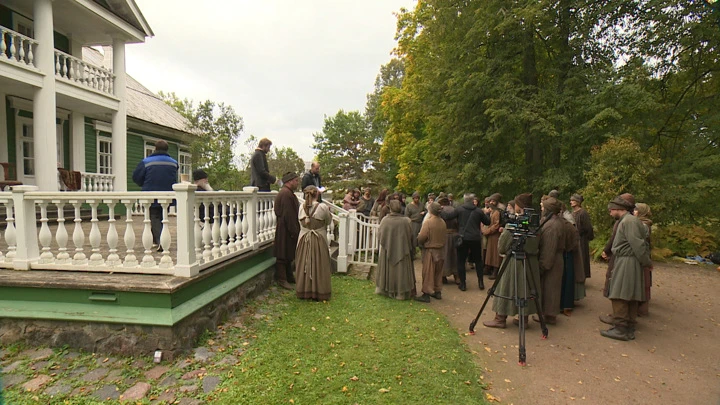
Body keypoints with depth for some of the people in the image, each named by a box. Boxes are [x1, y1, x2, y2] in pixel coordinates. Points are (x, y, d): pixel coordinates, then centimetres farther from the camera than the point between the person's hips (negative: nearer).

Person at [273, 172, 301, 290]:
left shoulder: (287, 192, 16)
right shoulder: (286, 193, -20)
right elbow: (288, 214, -24)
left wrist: (295, 229, 19)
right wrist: (294, 231, -22)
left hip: (288, 229, 11)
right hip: (285, 230, -11)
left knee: (288, 254, 18)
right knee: (283, 255, -1)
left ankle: (289, 276, 30)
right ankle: (282, 279, 9)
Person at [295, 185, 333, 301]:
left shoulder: (301, 207, -3)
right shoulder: (323, 207, -14)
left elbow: (301, 223, 5)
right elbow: (329, 221, 0)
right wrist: (329, 212, 17)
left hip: (304, 240, 3)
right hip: (319, 240, -3)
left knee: (303, 265, 12)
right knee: (319, 266, 7)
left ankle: (303, 291, 23)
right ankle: (319, 292, 15)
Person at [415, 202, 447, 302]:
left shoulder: (428, 222, -19)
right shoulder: (442, 222, -1)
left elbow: (421, 237, -20)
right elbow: (444, 236, 7)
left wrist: (419, 242, 0)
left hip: (429, 250, -6)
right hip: (440, 250, 6)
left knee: (428, 273, 2)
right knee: (438, 272, 17)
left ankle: (426, 294, 6)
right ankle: (438, 292, 27)